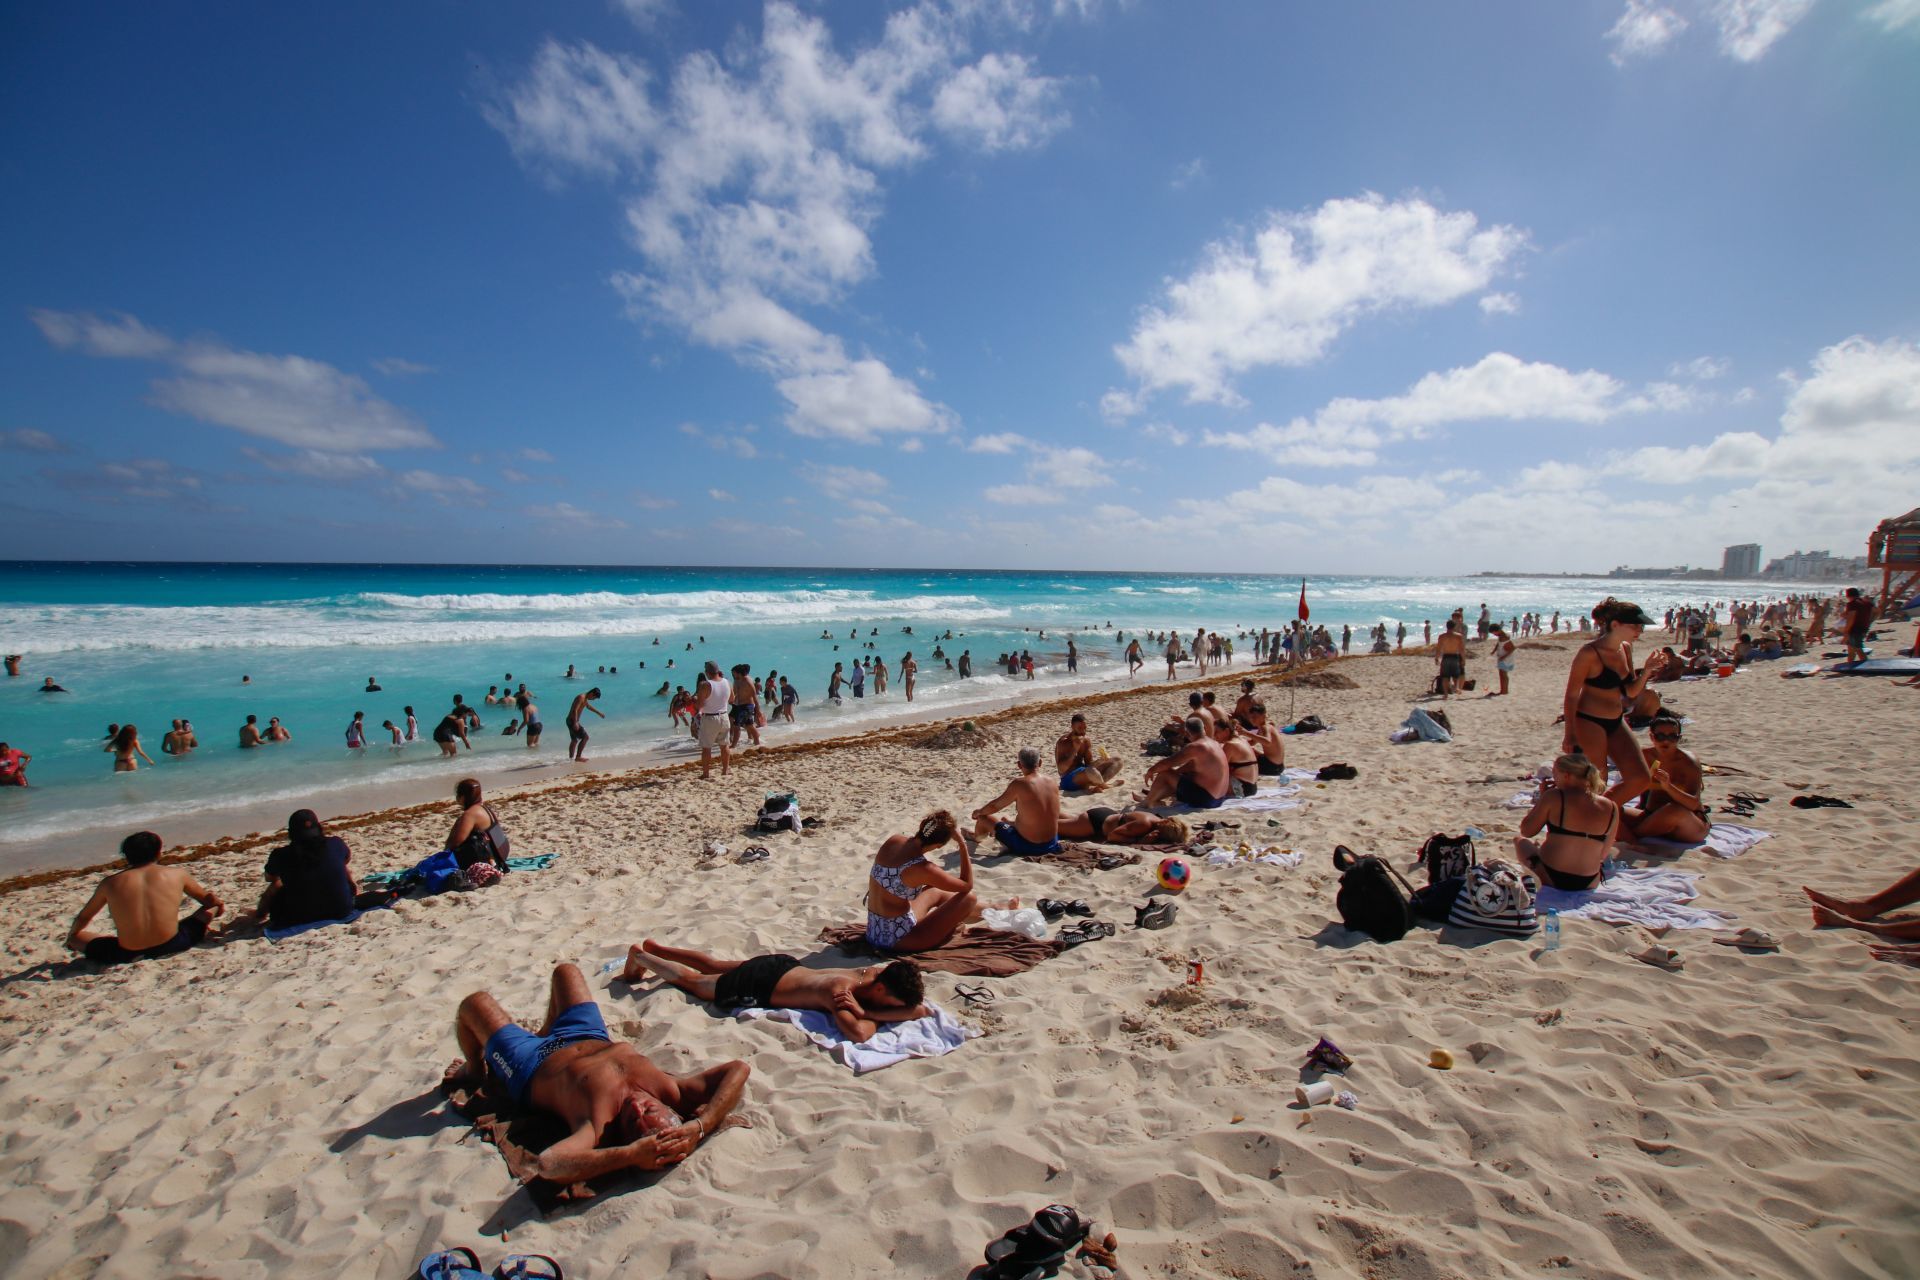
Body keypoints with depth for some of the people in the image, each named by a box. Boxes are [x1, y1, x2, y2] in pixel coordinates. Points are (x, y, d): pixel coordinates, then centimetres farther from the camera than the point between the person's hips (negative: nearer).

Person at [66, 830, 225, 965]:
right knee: (211, 907, 20)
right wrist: (218, 904, 41)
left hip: (127, 956, 0)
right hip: (172, 946, 0)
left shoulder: (110, 883, 5)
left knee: (76, 937, 24)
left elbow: (83, 918, 22)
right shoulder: (177, 874, 2)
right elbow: (209, 900, 18)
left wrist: (71, 937, 44)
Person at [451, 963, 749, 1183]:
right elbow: (738, 1069, -45)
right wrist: (700, 1126, -54)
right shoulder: (672, 1091, -41)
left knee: (473, 1002, 16)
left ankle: (474, 1070, 47)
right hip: (591, 1039, 4)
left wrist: (630, 1154, -68)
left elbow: (546, 1163, -67)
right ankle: (543, 1033, 58)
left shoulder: (599, 1123, -49)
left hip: (532, 1068, -4)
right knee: (565, 970, 29)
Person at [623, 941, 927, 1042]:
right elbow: (857, 1033, -54)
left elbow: (920, 1009, -21)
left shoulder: (882, 970, -21)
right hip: (758, 987, -6)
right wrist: (872, 1015, -33)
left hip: (782, 966, 6)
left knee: (715, 966, 29)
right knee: (692, 980, 18)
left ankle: (655, 947, 47)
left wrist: (865, 1011, -31)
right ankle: (639, 955, 39)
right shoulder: (838, 991, -39)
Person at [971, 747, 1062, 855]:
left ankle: (976, 837, 48)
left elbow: (995, 806, -7)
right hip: (1051, 843, 5)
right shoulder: (1053, 781, -4)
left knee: (983, 816, 15)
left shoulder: (1019, 784, -21)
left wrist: (978, 812, 14)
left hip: (1026, 846, -5)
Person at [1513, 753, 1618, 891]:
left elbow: (1526, 831, -7)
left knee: (1520, 840, 26)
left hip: (1550, 878, -5)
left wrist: (1542, 799, 2)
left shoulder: (1554, 797, -16)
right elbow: (1603, 854, 4)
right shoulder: (1611, 808, -5)